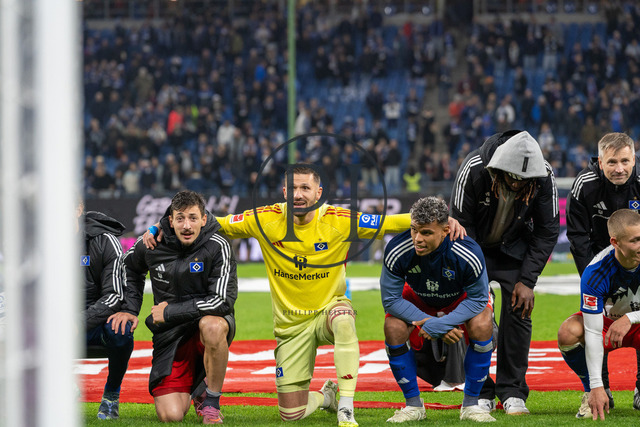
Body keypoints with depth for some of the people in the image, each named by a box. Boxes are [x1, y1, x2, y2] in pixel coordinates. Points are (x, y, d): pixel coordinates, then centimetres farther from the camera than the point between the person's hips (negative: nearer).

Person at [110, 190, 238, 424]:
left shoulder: (218, 247, -15)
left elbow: (223, 301, -23)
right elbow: (130, 269, 21)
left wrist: (169, 312, -18)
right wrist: (129, 309, 9)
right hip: (170, 335, 2)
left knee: (212, 325, -42)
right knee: (171, 416, -13)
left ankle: (212, 402, -19)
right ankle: (192, 390, 26)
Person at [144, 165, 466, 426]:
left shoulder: (340, 222, -13)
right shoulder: (265, 220, -10)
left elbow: (392, 223, -11)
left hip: (329, 307, -1)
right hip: (291, 322, 2)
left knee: (343, 321, -42)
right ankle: (326, 396, 37)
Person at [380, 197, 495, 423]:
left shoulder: (468, 254, -37)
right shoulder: (397, 251, -33)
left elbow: (478, 299, -25)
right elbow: (391, 299, -23)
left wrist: (439, 325, -35)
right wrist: (427, 321, -31)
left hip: (461, 300, -1)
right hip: (418, 299, 1)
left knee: (482, 325, -31)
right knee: (394, 326, -27)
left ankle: (471, 404, -14)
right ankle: (413, 405, -9)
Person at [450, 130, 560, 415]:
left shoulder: (544, 177, -25)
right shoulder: (474, 169, -31)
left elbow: (547, 231, -13)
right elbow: (461, 227, -22)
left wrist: (527, 280, -18)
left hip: (514, 246, 1)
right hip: (475, 245, -1)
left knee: (519, 309, -11)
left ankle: (512, 391, -2)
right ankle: (480, 392, -2)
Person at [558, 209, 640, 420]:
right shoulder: (595, 274, -30)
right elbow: (593, 333, -30)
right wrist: (596, 386, -34)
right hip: (606, 322, 0)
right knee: (568, 332, -34)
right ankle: (591, 392, -7)